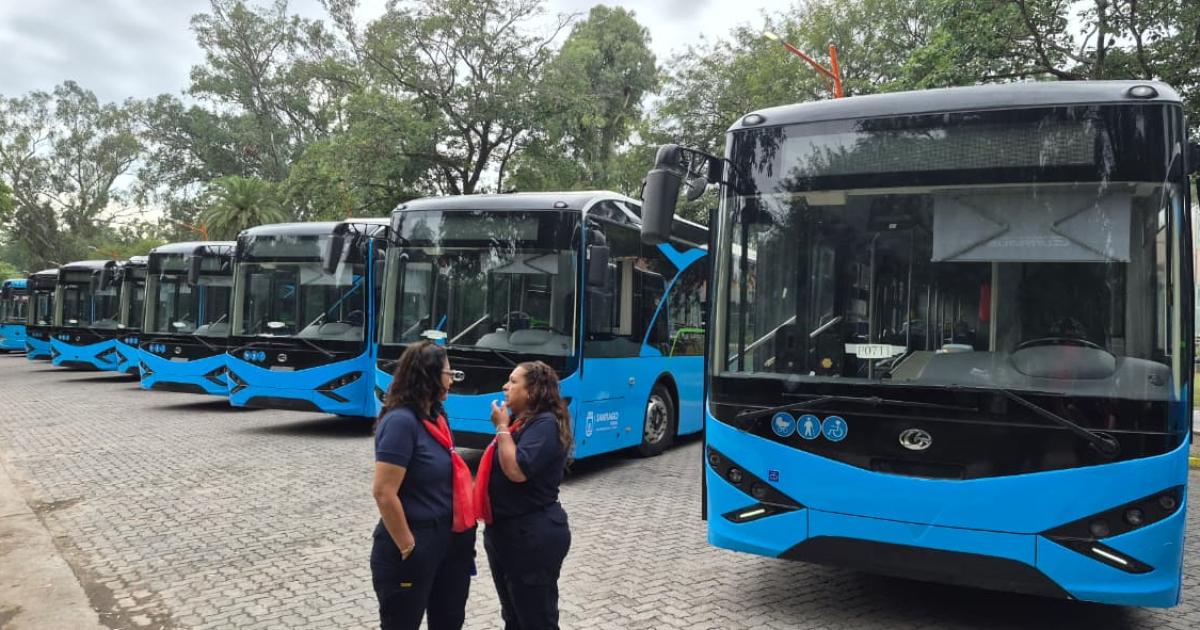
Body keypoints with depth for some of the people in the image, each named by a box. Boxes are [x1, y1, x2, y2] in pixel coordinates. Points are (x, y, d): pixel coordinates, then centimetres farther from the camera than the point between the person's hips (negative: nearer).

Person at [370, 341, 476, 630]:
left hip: (445, 541, 8)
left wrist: (461, 530, 10)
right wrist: (408, 548, -19)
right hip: (413, 548, -8)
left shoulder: (434, 417, 6)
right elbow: (384, 493, -24)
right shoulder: (401, 421, -21)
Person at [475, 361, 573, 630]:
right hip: (503, 531, 10)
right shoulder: (519, 422, 13)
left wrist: (502, 428, -18)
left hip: (534, 536, -10)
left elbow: (517, 471, -28)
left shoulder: (546, 424, -18)